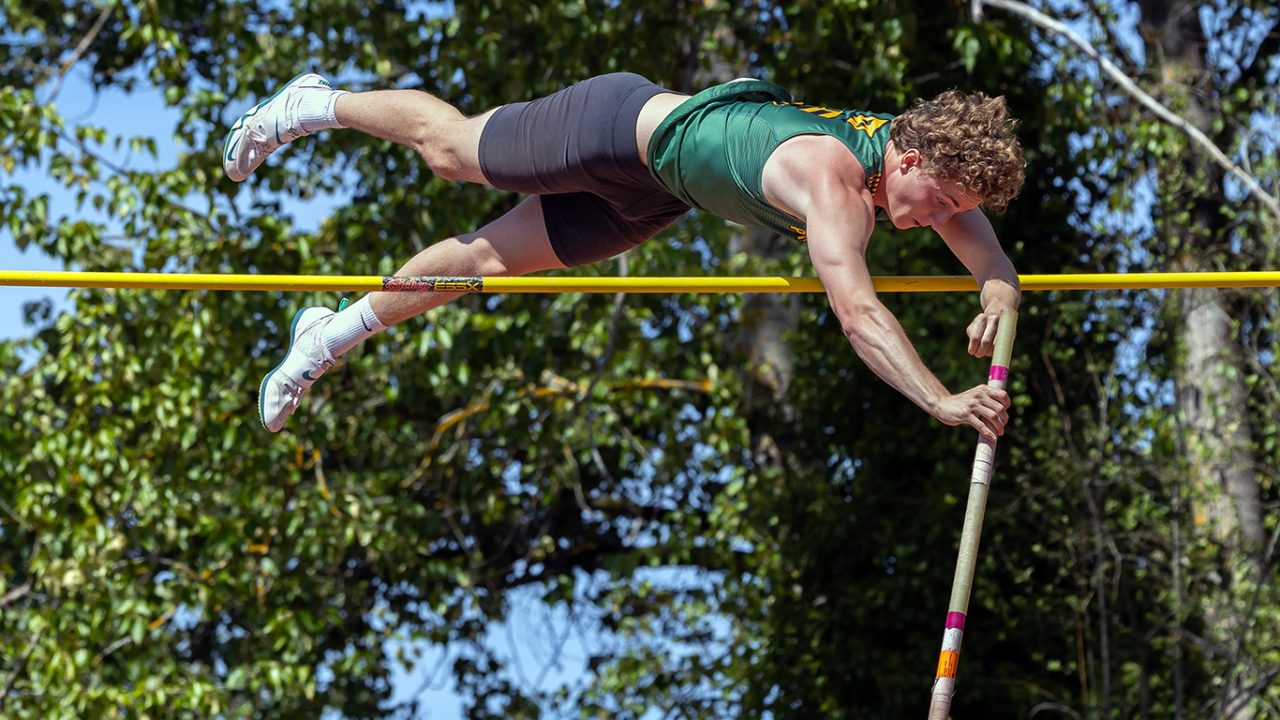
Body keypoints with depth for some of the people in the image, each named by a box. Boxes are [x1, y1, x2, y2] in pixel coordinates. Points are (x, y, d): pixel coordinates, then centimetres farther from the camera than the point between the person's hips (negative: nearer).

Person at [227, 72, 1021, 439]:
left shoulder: (918, 152, -19)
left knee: (494, 259, 17)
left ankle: (337, 332, 35)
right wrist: (942, 401, -60)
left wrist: (1000, 289, -27)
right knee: (450, 147, 18)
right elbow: (857, 312, -53)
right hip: (623, 126, -6)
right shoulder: (834, 178, -43)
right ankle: (320, 104, 45)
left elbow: (979, 231, -4)